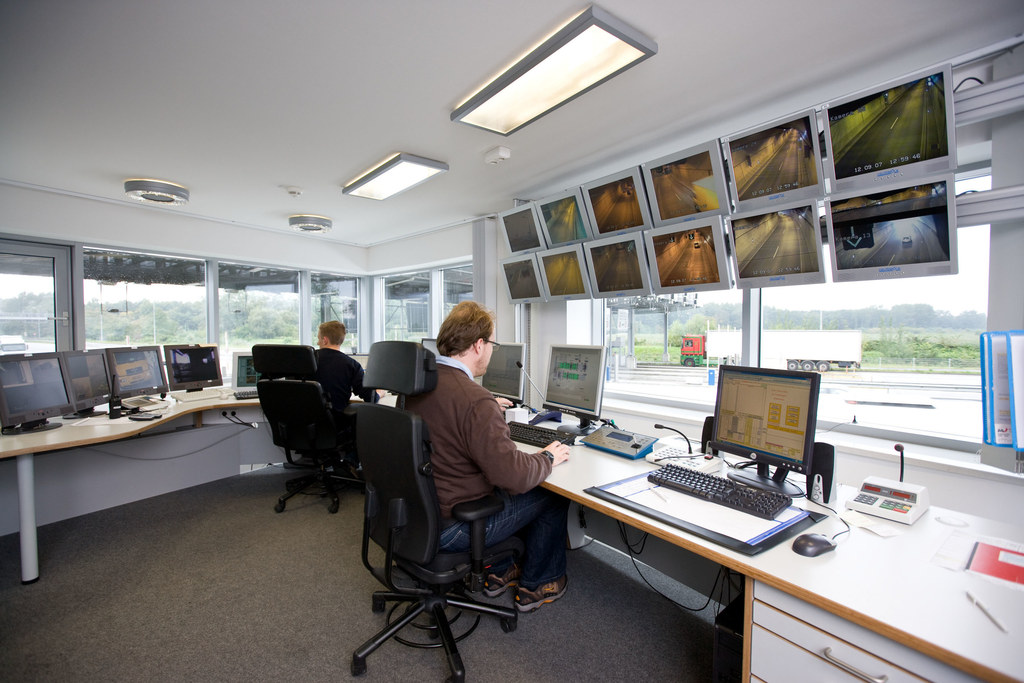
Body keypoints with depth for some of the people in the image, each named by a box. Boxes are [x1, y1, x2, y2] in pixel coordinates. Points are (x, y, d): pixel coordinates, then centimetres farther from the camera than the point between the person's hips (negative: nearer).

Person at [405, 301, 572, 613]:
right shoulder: (475, 400, -31)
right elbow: (514, 476, -29)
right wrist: (548, 457, -9)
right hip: (449, 526, -8)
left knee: (504, 492, 29)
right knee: (553, 496, 9)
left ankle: (499, 573, 38)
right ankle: (536, 585, 29)